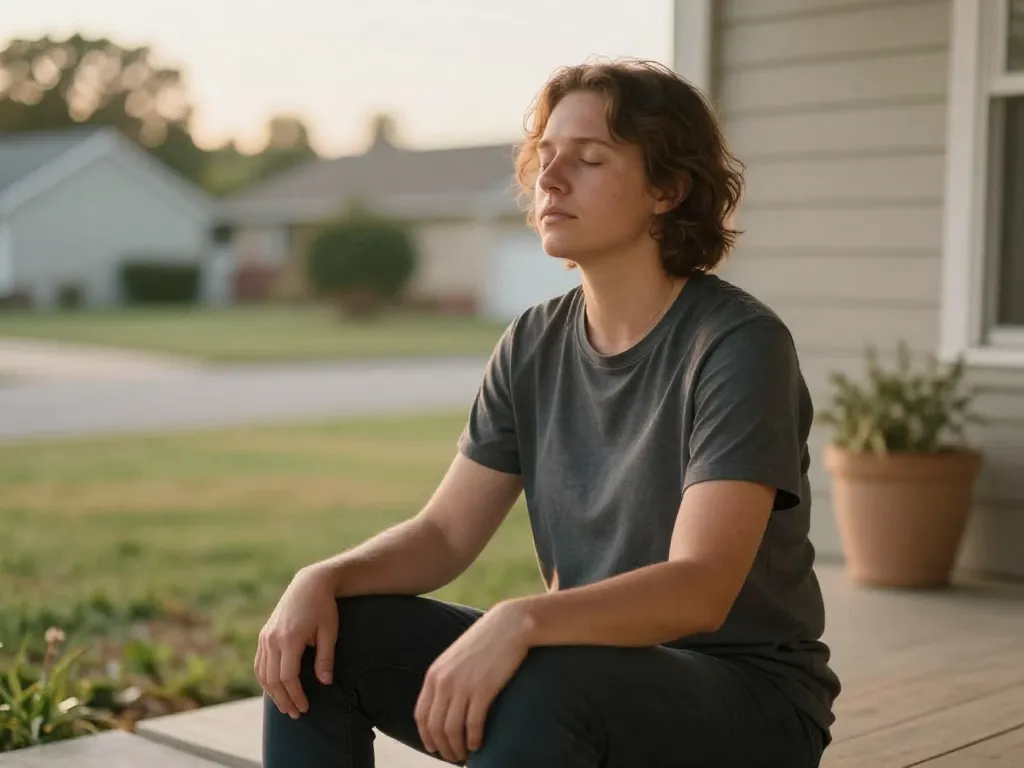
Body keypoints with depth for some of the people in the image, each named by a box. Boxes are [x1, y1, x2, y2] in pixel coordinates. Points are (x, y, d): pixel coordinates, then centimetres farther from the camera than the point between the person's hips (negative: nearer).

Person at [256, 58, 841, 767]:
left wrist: (519, 621, -43)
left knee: (539, 692, -37)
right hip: (588, 662, 6)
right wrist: (322, 579, -16)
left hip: (748, 693, -6)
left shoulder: (739, 345, -18)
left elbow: (700, 589, -28)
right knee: (320, 640, -10)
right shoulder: (534, 344, 2)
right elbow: (445, 534, 3)